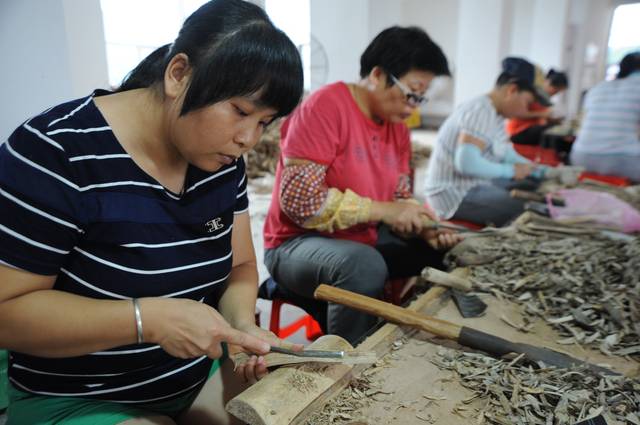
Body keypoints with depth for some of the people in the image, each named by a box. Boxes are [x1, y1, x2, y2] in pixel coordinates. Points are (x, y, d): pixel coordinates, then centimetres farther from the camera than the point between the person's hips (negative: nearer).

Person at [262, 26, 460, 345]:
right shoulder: (325, 106, -19)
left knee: (440, 250, 2)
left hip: (366, 241, 8)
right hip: (299, 243, -7)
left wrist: (425, 227, -12)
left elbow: (400, 198, 9)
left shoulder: (398, 126, 4)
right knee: (365, 266, -36)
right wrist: (382, 211, -23)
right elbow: (298, 197, -26)